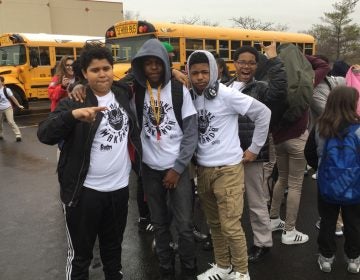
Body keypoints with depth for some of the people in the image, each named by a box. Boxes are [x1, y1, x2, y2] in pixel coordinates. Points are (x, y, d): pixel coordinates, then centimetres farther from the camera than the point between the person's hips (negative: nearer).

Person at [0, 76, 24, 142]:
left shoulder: (6, 90, -11)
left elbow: (13, 98, -4)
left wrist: (19, 105, 0)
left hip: (7, 108, -5)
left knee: (11, 122, -11)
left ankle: (18, 135, -9)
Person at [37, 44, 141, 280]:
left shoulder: (123, 94, 3)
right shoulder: (73, 102, -10)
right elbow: (45, 135, -22)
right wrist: (73, 114, -40)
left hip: (120, 187, 4)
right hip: (86, 191, -4)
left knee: (114, 246, 23)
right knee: (80, 253, 10)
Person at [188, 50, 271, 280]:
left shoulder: (226, 95, -13)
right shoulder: (191, 97, 3)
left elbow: (263, 113, -10)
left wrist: (254, 148, -6)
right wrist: (193, 158, 1)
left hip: (228, 169, -6)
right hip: (203, 169, 6)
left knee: (230, 225, -2)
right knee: (214, 223, 17)